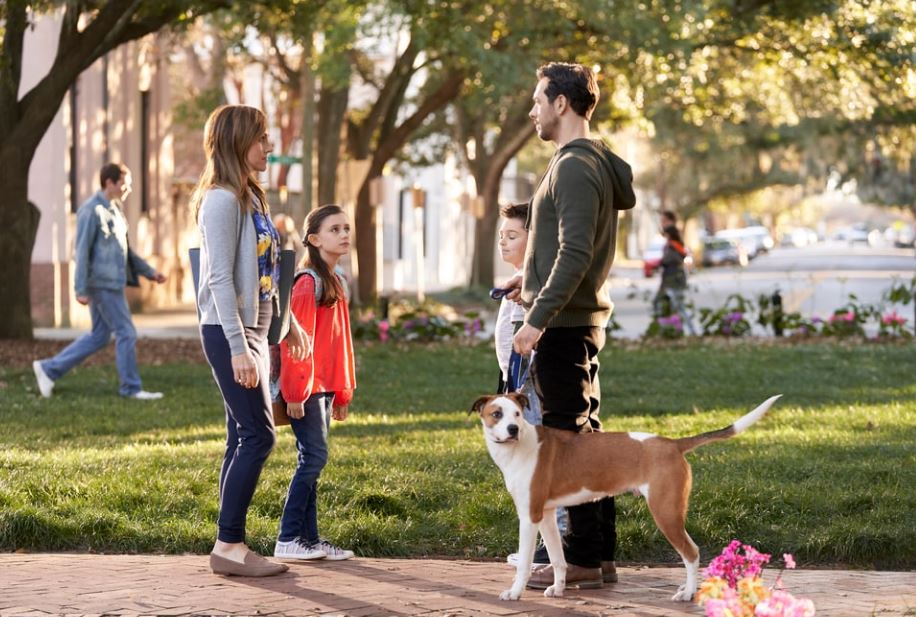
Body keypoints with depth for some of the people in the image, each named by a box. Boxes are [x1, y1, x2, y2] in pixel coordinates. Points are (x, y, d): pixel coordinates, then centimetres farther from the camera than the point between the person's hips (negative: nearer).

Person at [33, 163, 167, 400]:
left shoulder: (114, 210, 17)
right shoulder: (92, 210, -12)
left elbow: (125, 250, 24)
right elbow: (82, 251, -15)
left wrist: (150, 272, 20)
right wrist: (81, 289, -18)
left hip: (112, 283, 10)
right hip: (103, 283, -10)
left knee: (99, 336, 12)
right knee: (126, 334, -3)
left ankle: (49, 369, 17)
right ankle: (131, 387, 7)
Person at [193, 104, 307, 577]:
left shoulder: (251, 197, 15)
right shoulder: (222, 200, -14)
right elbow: (221, 279, -20)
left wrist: (288, 323, 24)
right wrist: (238, 348, -24)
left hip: (252, 330, 9)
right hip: (228, 331, -9)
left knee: (245, 439, 8)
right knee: (258, 435, -11)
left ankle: (232, 546, 10)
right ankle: (228, 545, -6)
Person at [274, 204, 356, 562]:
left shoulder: (337, 281, 15)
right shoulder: (308, 283, -13)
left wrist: (343, 392, 20)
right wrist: (295, 392, -19)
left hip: (324, 387, 9)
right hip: (305, 387, -9)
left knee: (313, 460, 9)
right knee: (314, 457, -10)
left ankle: (309, 538, 12)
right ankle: (288, 539, -6)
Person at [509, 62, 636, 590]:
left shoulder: (575, 167, -16)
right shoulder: (595, 161, 15)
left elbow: (574, 253, -23)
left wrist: (538, 318, -23)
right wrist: (532, 281, 23)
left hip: (565, 322, -10)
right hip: (585, 317, 10)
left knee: (568, 437, -6)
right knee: (586, 436, 12)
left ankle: (583, 557, -2)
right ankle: (601, 555, 17)